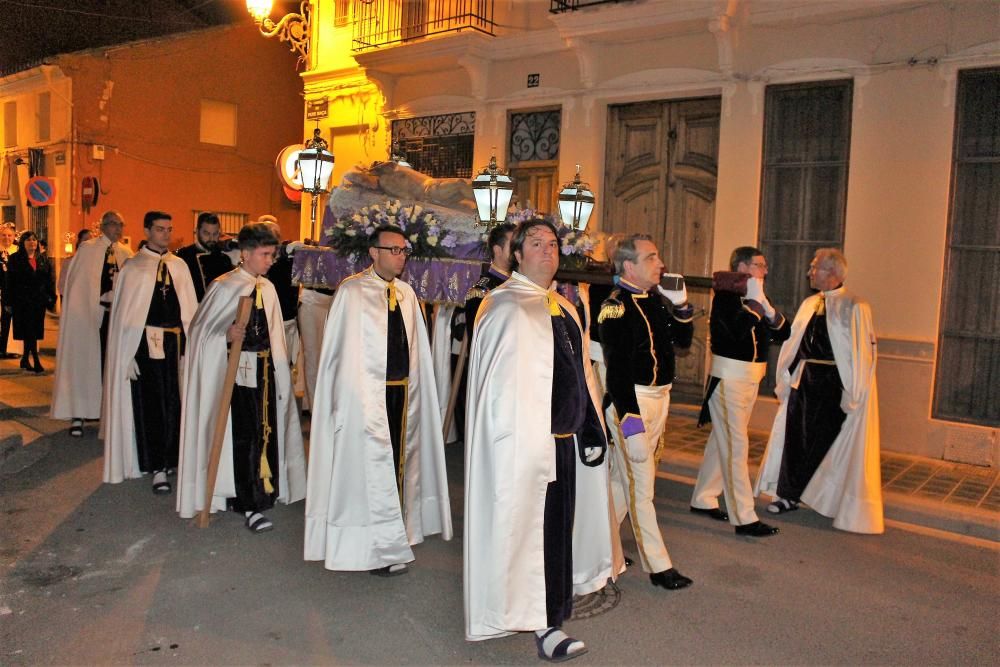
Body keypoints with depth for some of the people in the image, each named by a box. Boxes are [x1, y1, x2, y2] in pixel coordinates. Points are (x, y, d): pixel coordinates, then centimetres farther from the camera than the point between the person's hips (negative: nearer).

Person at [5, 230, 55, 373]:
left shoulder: (44, 259, 11)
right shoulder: (15, 259, 2)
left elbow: (50, 280, 8)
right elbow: (10, 282, -1)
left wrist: (51, 298, -1)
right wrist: (9, 302, -6)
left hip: (39, 301, 3)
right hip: (22, 301, -3)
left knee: (34, 332, 7)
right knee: (29, 331, -7)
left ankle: (25, 359, 20)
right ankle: (36, 361, -8)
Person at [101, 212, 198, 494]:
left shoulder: (180, 266, 9)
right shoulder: (133, 267, 0)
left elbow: (190, 308, 9)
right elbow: (125, 314, -2)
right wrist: (128, 354, -7)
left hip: (176, 342, 3)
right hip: (147, 342, -3)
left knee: (174, 401, 7)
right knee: (151, 404, 1)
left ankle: (168, 458, 23)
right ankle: (158, 467, 8)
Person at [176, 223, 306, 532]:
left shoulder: (268, 288, 9)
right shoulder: (224, 287, -9)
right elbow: (202, 330, -8)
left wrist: (279, 367, 14)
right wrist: (226, 335, -26)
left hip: (266, 368, 6)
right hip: (239, 369, -6)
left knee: (265, 432, 11)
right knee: (243, 436, -4)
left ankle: (261, 492, 27)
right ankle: (249, 505, 4)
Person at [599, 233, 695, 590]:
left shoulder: (656, 300, 9)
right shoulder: (617, 306, -16)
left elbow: (684, 340, 16)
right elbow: (617, 369, -21)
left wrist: (681, 304, 1)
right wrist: (632, 423, -24)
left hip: (659, 397, 9)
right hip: (632, 400, -9)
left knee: (624, 479, 18)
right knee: (640, 487, 2)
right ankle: (658, 566, 13)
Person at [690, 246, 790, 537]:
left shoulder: (755, 298, 12)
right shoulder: (726, 296, -13)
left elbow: (783, 333, 7)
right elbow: (738, 330, -29)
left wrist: (768, 309, -11)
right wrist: (754, 300, -20)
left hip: (750, 377, 9)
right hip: (729, 377, -9)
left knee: (722, 441, 16)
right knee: (736, 446, -6)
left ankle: (703, 499, 28)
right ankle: (744, 518, -1)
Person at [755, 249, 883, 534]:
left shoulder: (854, 307, -10)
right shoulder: (809, 304, 10)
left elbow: (861, 352, -13)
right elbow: (794, 342, 12)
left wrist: (852, 393, -17)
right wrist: (786, 378, 8)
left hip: (834, 384, -6)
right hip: (805, 380, 6)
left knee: (833, 441, 3)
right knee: (795, 435, 8)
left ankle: (848, 506, 20)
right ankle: (790, 495, 21)